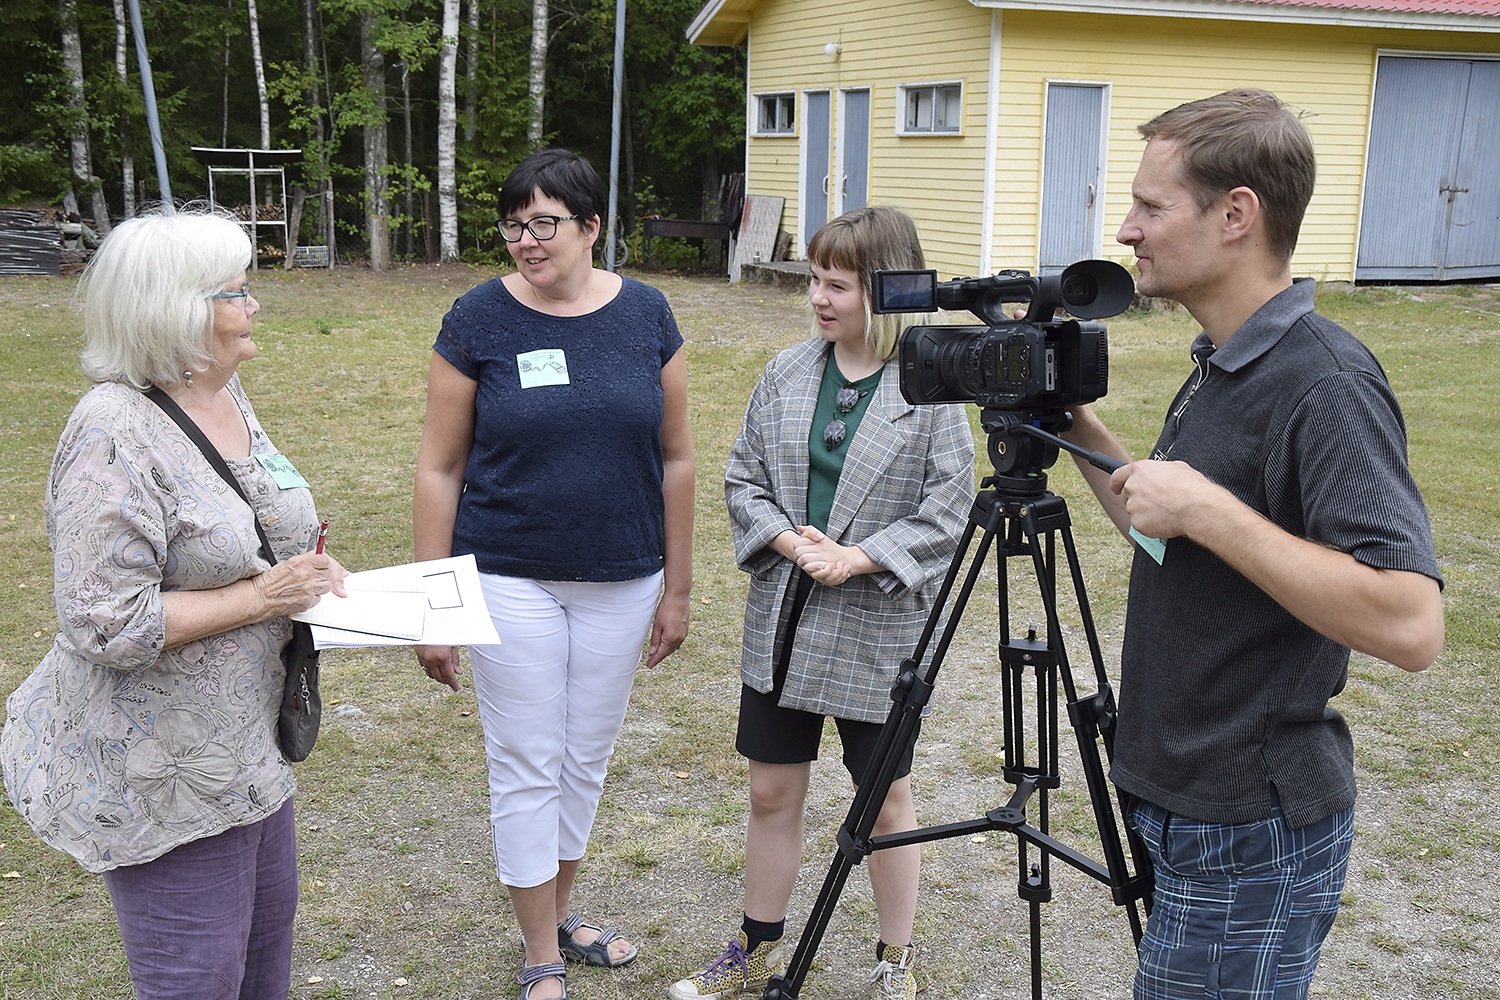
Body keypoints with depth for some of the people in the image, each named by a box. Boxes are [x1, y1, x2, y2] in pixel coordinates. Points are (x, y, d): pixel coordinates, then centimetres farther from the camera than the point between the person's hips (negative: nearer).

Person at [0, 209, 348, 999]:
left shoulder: (223, 393, 3)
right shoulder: (114, 436, -25)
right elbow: (106, 625, -27)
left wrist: (306, 569, 0)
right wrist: (261, 597, -22)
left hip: (245, 741, 9)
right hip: (159, 771, -9)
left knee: (266, 931, 23)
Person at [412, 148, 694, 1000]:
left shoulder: (646, 315, -2)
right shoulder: (478, 321, -8)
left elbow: (675, 458, 4)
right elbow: (439, 470, -4)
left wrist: (677, 587, 5)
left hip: (622, 583, 3)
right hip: (511, 579, -2)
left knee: (587, 758, 16)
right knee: (528, 768, 4)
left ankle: (561, 914, 37)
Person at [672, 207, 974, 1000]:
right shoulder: (787, 373, 2)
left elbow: (946, 509, -12)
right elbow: (742, 477, 6)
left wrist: (856, 558, -19)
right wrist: (788, 538, -11)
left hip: (879, 627, -4)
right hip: (782, 618, 4)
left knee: (887, 799, 11)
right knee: (772, 790, 14)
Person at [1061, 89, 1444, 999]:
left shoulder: (1326, 384, -22)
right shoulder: (1224, 364, 8)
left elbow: (1410, 625, -31)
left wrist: (1205, 507, -29)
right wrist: (1079, 428, 8)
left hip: (1253, 834, -9)